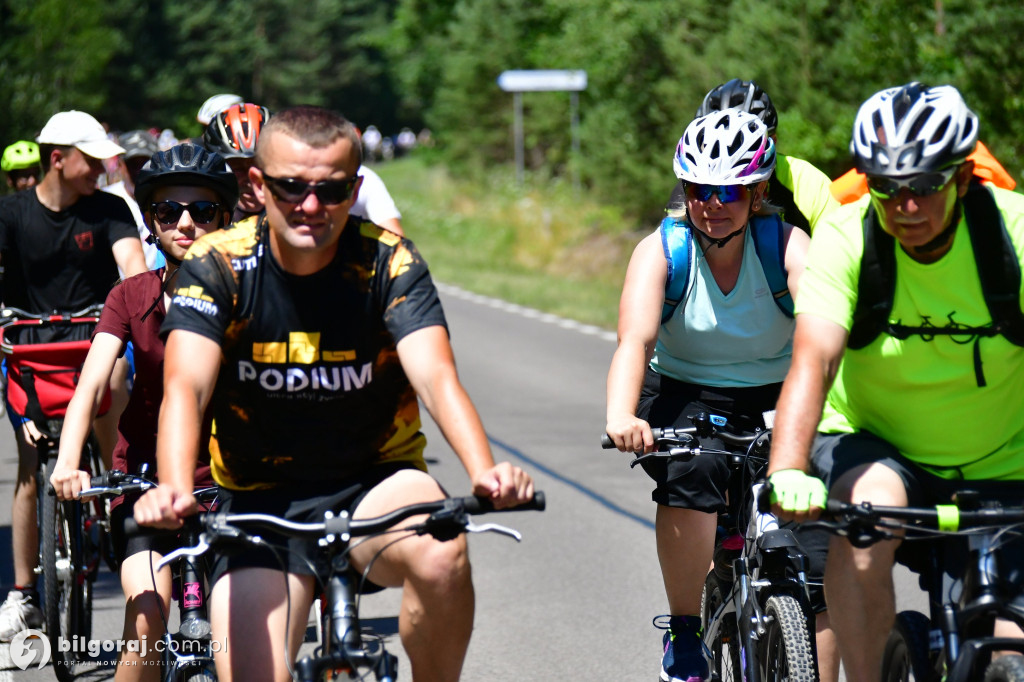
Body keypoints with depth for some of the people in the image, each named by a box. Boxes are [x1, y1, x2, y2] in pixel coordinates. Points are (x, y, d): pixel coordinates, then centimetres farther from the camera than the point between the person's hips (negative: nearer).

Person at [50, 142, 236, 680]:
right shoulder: (132, 297, -4)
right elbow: (92, 382, -15)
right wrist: (67, 463, -32)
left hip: (226, 474, 0)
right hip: (146, 472, 0)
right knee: (145, 624, -15)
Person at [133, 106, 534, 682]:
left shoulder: (389, 262, -12)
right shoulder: (218, 264, -12)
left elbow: (437, 379, -25)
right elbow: (186, 388, -25)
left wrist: (486, 473, -45)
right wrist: (174, 489, -46)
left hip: (374, 483, 0)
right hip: (261, 503, 1)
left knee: (440, 557, -33)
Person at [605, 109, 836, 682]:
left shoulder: (787, 245, -15)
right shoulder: (662, 250, -15)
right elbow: (635, 341, -30)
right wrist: (622, 416, -51)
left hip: (774, 399, 1)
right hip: (684, 396, -1)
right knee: (692, 469, -32)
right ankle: (684, 633, -17)